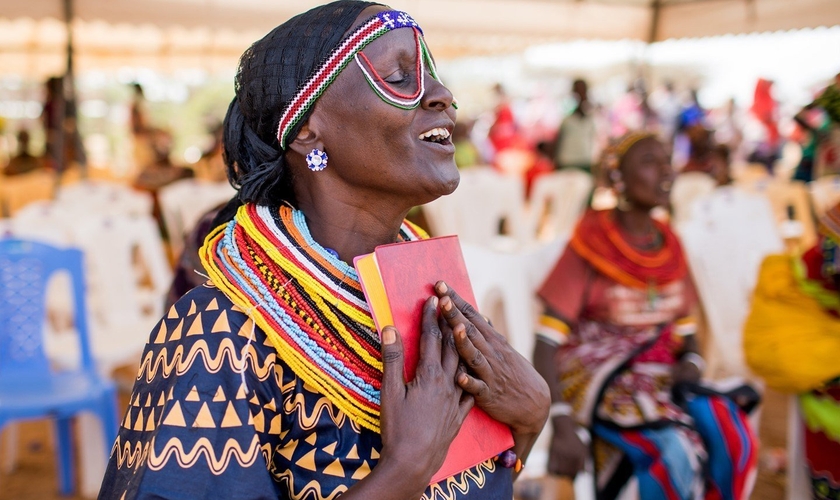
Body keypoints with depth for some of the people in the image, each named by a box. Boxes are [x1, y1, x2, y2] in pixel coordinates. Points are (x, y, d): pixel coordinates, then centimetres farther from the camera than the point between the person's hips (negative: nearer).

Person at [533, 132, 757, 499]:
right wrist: (562, 426, -26)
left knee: (732, 435, -22)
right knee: (677, 448, -30)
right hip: (599, 376, -5)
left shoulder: (670, 245, 8)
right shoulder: (591, 244, -9)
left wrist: (691, 362, -8)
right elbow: (548, 342, -14)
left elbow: (685, 326, 16)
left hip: (660, 373, 5)